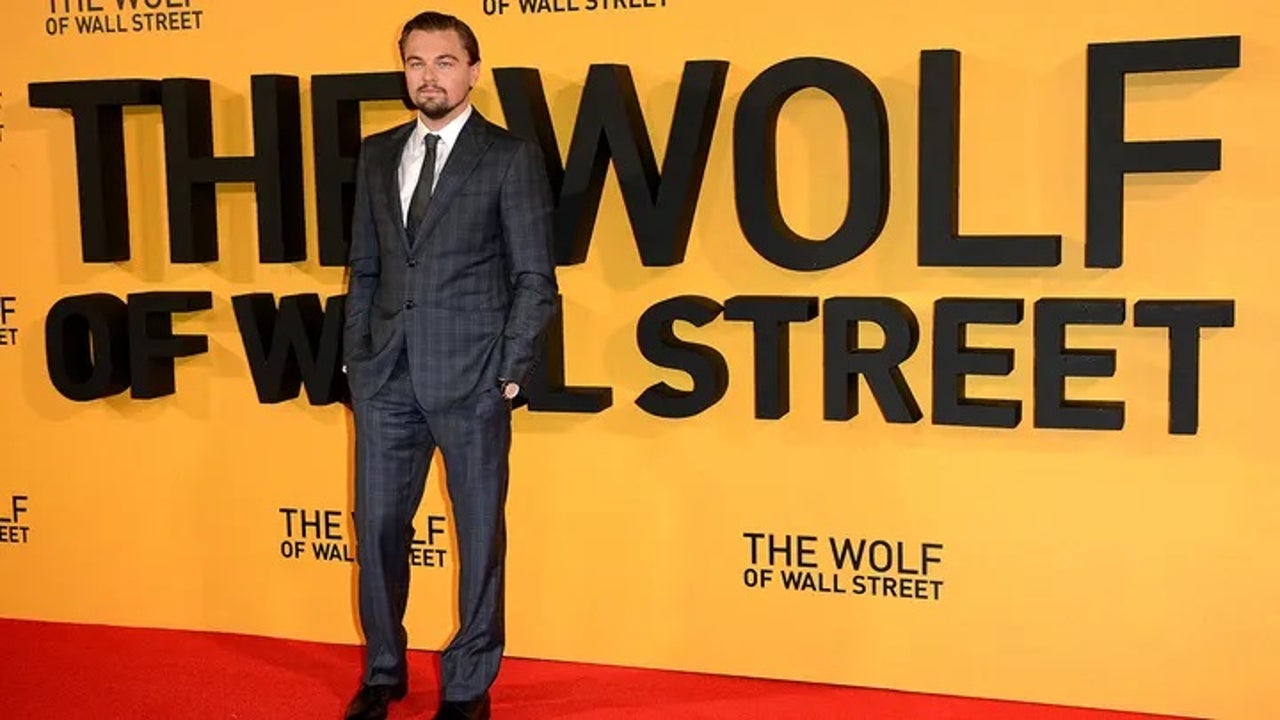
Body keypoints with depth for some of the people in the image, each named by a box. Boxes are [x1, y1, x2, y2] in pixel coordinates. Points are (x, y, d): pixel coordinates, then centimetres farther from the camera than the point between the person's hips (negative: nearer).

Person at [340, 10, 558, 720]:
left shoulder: (511, 156, -2)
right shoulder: (377, 154, 12)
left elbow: (535, 277, -4)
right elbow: (363, 266, 15)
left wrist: (510, 370, -9)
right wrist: (356, 354, 7)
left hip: (471, 376, -4)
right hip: (385, 374, 4)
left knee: (479, 530, 6)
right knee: (378, 525, 10)